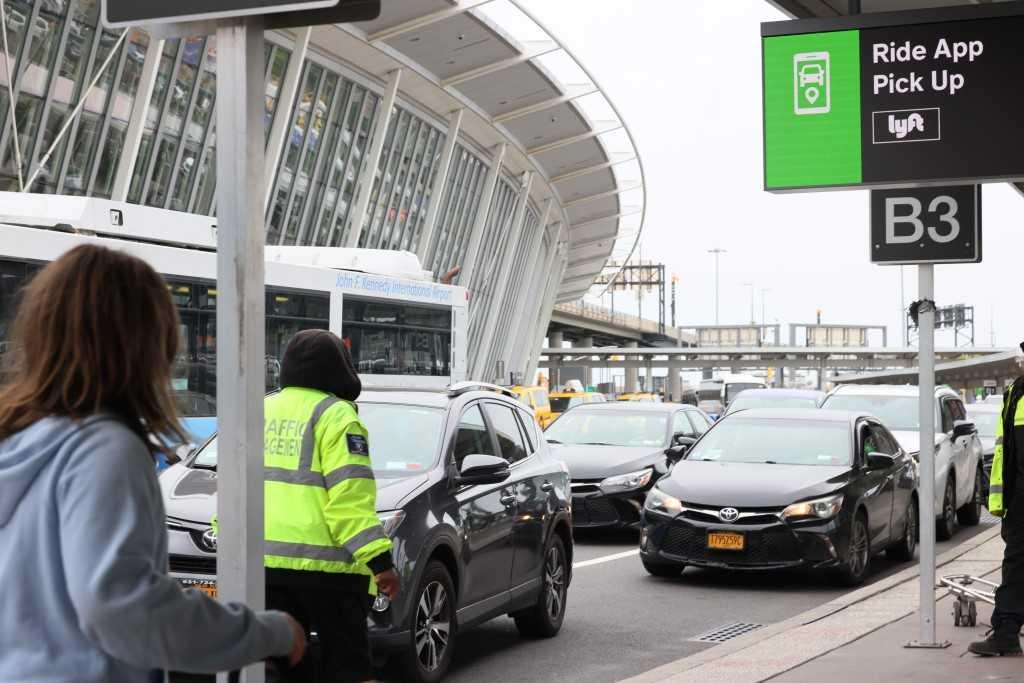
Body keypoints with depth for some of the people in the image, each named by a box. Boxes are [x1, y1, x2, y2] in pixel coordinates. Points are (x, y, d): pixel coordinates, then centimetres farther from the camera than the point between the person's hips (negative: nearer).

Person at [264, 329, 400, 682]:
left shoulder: (260, 411, 15)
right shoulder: (335, 416, -6)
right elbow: (350, 499, -15)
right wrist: (380, 559, -17)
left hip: (264, 559, 6)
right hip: (325, 563, -6)